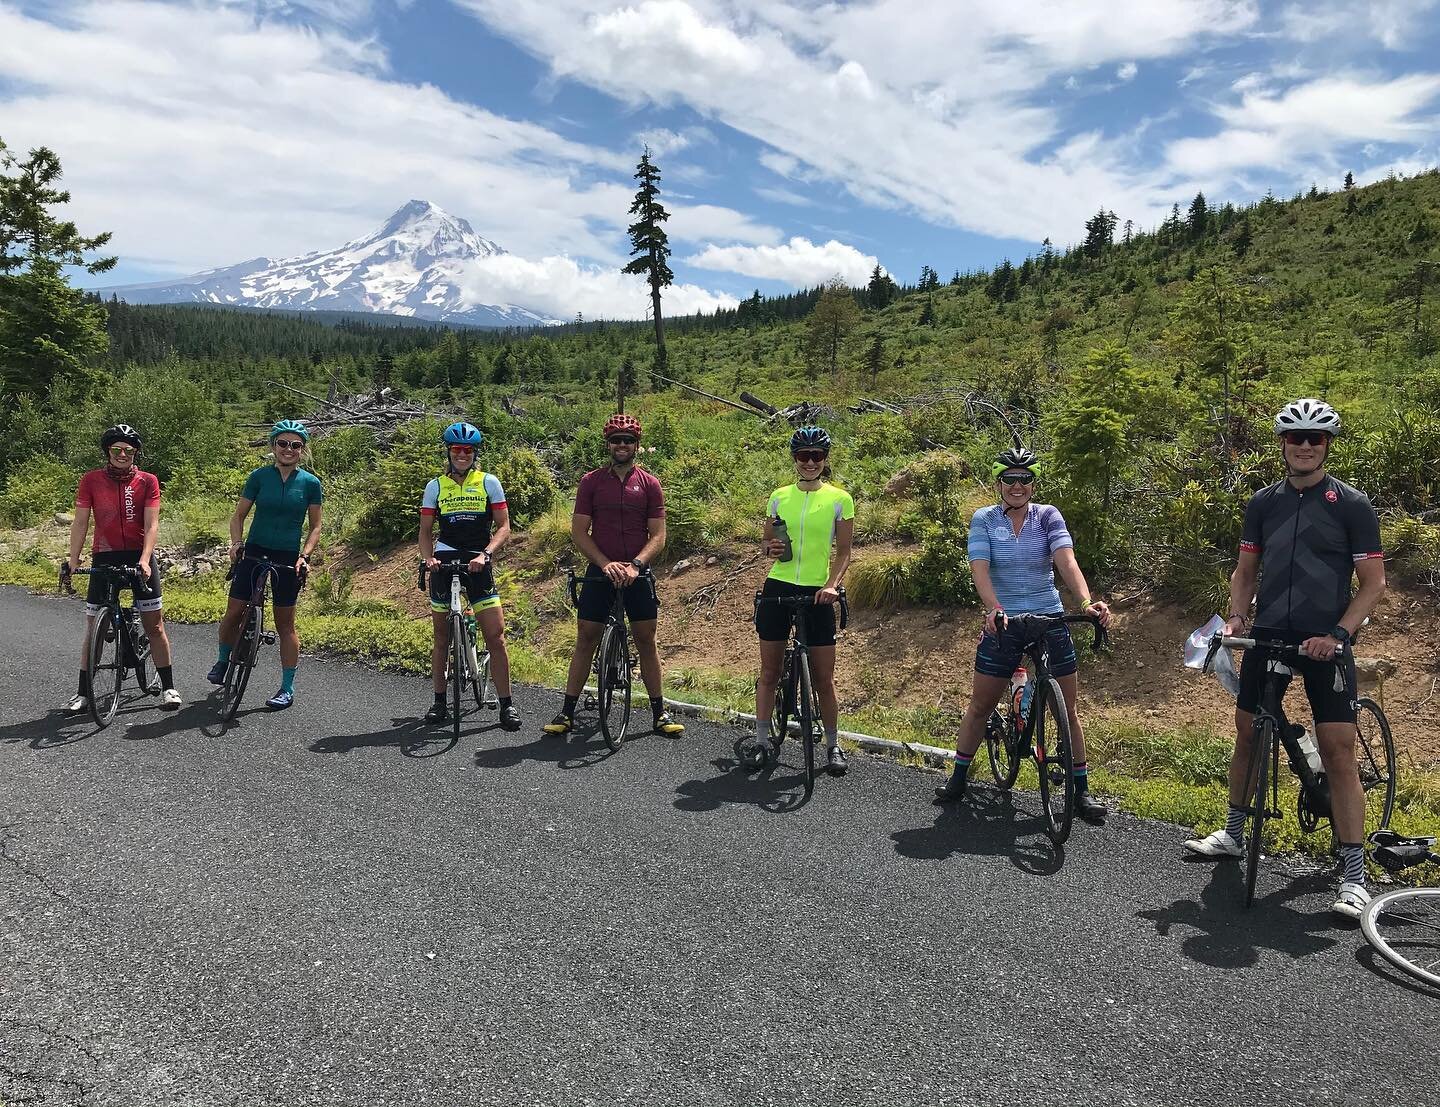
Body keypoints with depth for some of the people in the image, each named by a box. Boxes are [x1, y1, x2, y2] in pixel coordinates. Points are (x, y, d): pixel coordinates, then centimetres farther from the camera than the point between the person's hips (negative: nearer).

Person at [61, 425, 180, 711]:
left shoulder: (147, 481, -2)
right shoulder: (91, 480, 2)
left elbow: (151, 524, -8)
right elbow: (80, 522, -1)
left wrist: (144, 560, -21)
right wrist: (72, 559, -12)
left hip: (139, 557, -1)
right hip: (104, 558, 1)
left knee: (154, 624, -1)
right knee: (93, 628, 4)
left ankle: (168, 687, 8)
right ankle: (83, 692, 13)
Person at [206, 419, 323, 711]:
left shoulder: (310, 483, -1)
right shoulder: (259, 476, 0)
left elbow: (315, 527, 3)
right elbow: (239, 514, 5)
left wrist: (305, 555, -11)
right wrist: (235, 542, -12)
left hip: (288, 558, -1)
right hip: (255, 551, 1)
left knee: (285, 624, 3)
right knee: (233, 613, -2)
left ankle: (287, 688, 10)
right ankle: (223, 661, 27)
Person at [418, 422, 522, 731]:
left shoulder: (489, 482, 5)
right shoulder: (435, 486, 9)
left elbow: (503, 527, 0)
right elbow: (426, 530, 9)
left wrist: (484, 555, -16)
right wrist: (428, 557, -12)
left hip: (478, 564, -2)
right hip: (445, 562, 2)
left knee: (496, 637, -7)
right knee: (441, 638, 9)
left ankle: (506, 705, 1)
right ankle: (439, 702, 22)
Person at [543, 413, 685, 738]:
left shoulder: (649, 484, 2)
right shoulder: (591, 481, 2)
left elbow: (657, 536, -1)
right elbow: (579, 532, -2)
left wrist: (634, 565, -17)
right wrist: (606, 564, -15)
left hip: (637, 573, 0)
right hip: (599, 571, 0)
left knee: (646, 641, 5)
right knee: (585, 640, 3)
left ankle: (659, 712, 15)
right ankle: (568, 712, 10)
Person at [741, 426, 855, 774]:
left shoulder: (839, 499, 0)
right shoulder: (779, 497, 7)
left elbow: (843, 552, -1)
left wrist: (831, 585, -17)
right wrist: (769, 547, -8)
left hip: (817, 594, -2)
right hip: (778, 588, 2)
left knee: (823, 678, 3)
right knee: (769, 671, 7)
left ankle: (833, 746, 18)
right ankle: (762, 741, 18)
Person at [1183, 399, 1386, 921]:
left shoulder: (1351, 504, -3)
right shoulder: (1263, 502, 8)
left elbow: (1374, 582, -4)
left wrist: (1336, 634, -16)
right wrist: (1236, 617, -4)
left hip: (1324, 643, -4)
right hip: (1268, 636, 4)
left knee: (1339, 750, -7)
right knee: (1247, 734, 11)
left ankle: (1353, 875, 0)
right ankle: (1234, 833, 29)